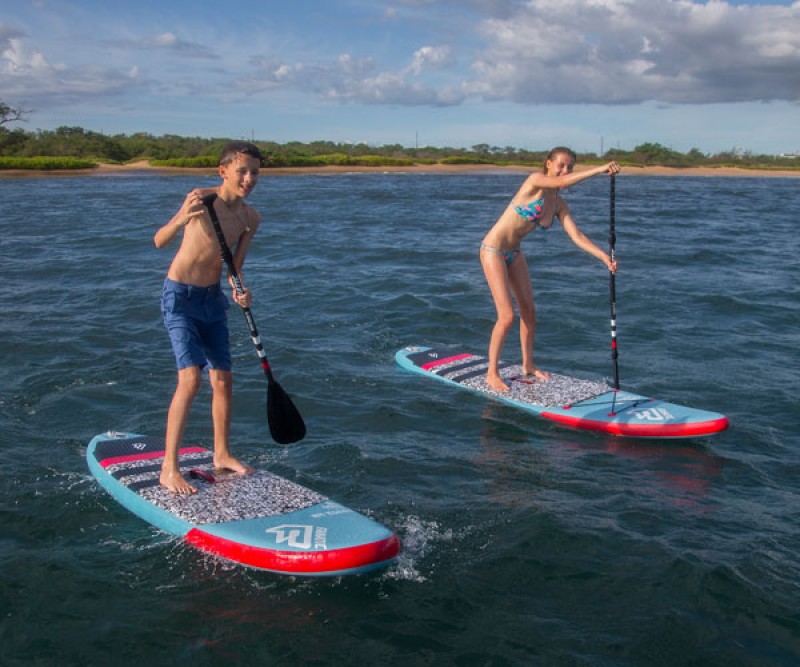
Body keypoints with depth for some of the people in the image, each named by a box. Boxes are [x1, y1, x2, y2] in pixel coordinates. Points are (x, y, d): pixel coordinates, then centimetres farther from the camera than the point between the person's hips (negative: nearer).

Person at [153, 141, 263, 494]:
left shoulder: (251, 218, 0)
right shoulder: (201, 199, -18)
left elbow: (235, 266, 6)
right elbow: (159, 242, -25)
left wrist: (241, 290, -14)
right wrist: (181, 219, -44)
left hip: (213, 298, 6)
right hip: (180, 296, -6)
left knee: (223, 379, 9)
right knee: (191, 379, -15)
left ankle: (221, 454, 28)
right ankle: (169, 469, -7)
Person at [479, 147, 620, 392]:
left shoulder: (559, 204, 3)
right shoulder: (535, 180, -16)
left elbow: (576, 236, -5)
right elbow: (562, 182, -36)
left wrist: (603, 256, -17)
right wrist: (599, 169, -39)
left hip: (514, 252, 8)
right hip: (493, 250, -8)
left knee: (529, 310, 13)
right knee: (507, 316, -11)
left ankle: (528, 365, 30)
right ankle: (492, 373, 4)